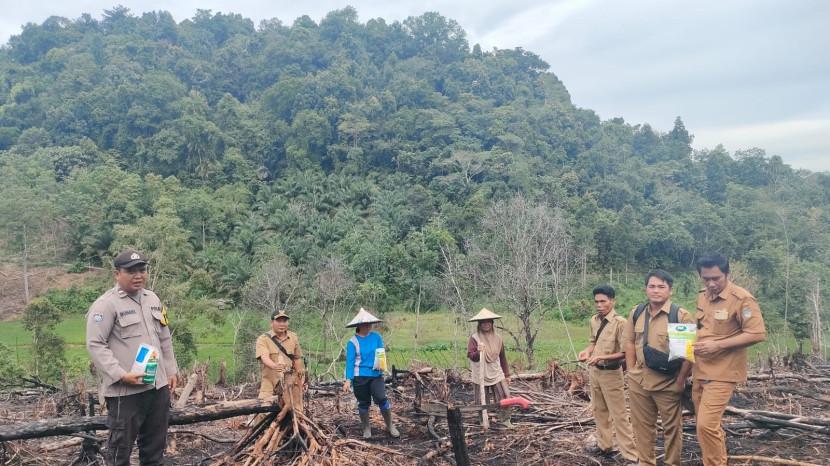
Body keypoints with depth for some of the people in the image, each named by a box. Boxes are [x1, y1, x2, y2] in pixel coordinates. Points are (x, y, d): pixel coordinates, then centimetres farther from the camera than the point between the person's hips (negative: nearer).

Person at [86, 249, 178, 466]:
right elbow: (95, 345, -15)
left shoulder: (153, 299, 14)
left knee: (156, 443, 17)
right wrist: (121, 375, -21)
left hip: (158, 385, 7)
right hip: (125, 390, -7)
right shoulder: (106, 304, -10)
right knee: (121, 445, 3)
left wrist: (171, 371, 16)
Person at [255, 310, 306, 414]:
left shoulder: (294, 337, 11)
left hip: (291, 381, 3)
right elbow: (264, 357, -19)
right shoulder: (263, 339, -3)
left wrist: (300, 379, 13)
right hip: (270, 381, -3)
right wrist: (274, 366, -38)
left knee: (296, 412, 5)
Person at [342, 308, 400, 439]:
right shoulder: (353, 342, -6)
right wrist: (348, 380, -13)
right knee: (364, 403, 9)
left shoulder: (376, 337, 1)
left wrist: (381, 364, -16)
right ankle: (366, 428, 28)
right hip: (360, 376, -1)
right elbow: (350, 362, -7)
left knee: (382, 399, -9)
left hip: (376, 374, 1)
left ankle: (390, 426, 9)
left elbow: (382, 353, 6)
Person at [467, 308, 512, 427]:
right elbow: (470, 356, -13)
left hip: (497, 374, 3)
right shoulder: (474, 338, -7)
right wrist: (478, 352, -34)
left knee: (505, 397, -5)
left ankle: (506, 421, 9)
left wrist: (507, 374, 15)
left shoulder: (497, 338, 6)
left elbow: (502, 358, 13)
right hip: (481, 376, -3)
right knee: (482, 402, 4)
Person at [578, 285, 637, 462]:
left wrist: (602, 357, -27)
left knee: (619, 415, -1)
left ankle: (630, 455, 7)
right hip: (594, 371, 7)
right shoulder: (594, 320, 2)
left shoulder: (620, 322, -20)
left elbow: (625, 353, -19)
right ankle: (604, 444, 35)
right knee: (599, 410, 19)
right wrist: (587, 351, -3)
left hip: (611, 373, -7)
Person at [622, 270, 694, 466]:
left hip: (668, 382, -4)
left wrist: (680, 380, -11)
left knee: (672, 427, 10)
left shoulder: (681, 315, -11)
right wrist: (631, 370, 7)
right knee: (642, 425, 15)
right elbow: (629, 342, 13)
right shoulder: (637, 312, 5)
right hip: (638, 381, 5)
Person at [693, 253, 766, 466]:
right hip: (700, 371, 7)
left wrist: (718, 345, -21)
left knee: (706, 424, -13)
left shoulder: (742, 299, -13)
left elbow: (758, 334, -17)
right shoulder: (702, 297, 9)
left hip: (722, 373, -7)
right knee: (708, 424, 15)